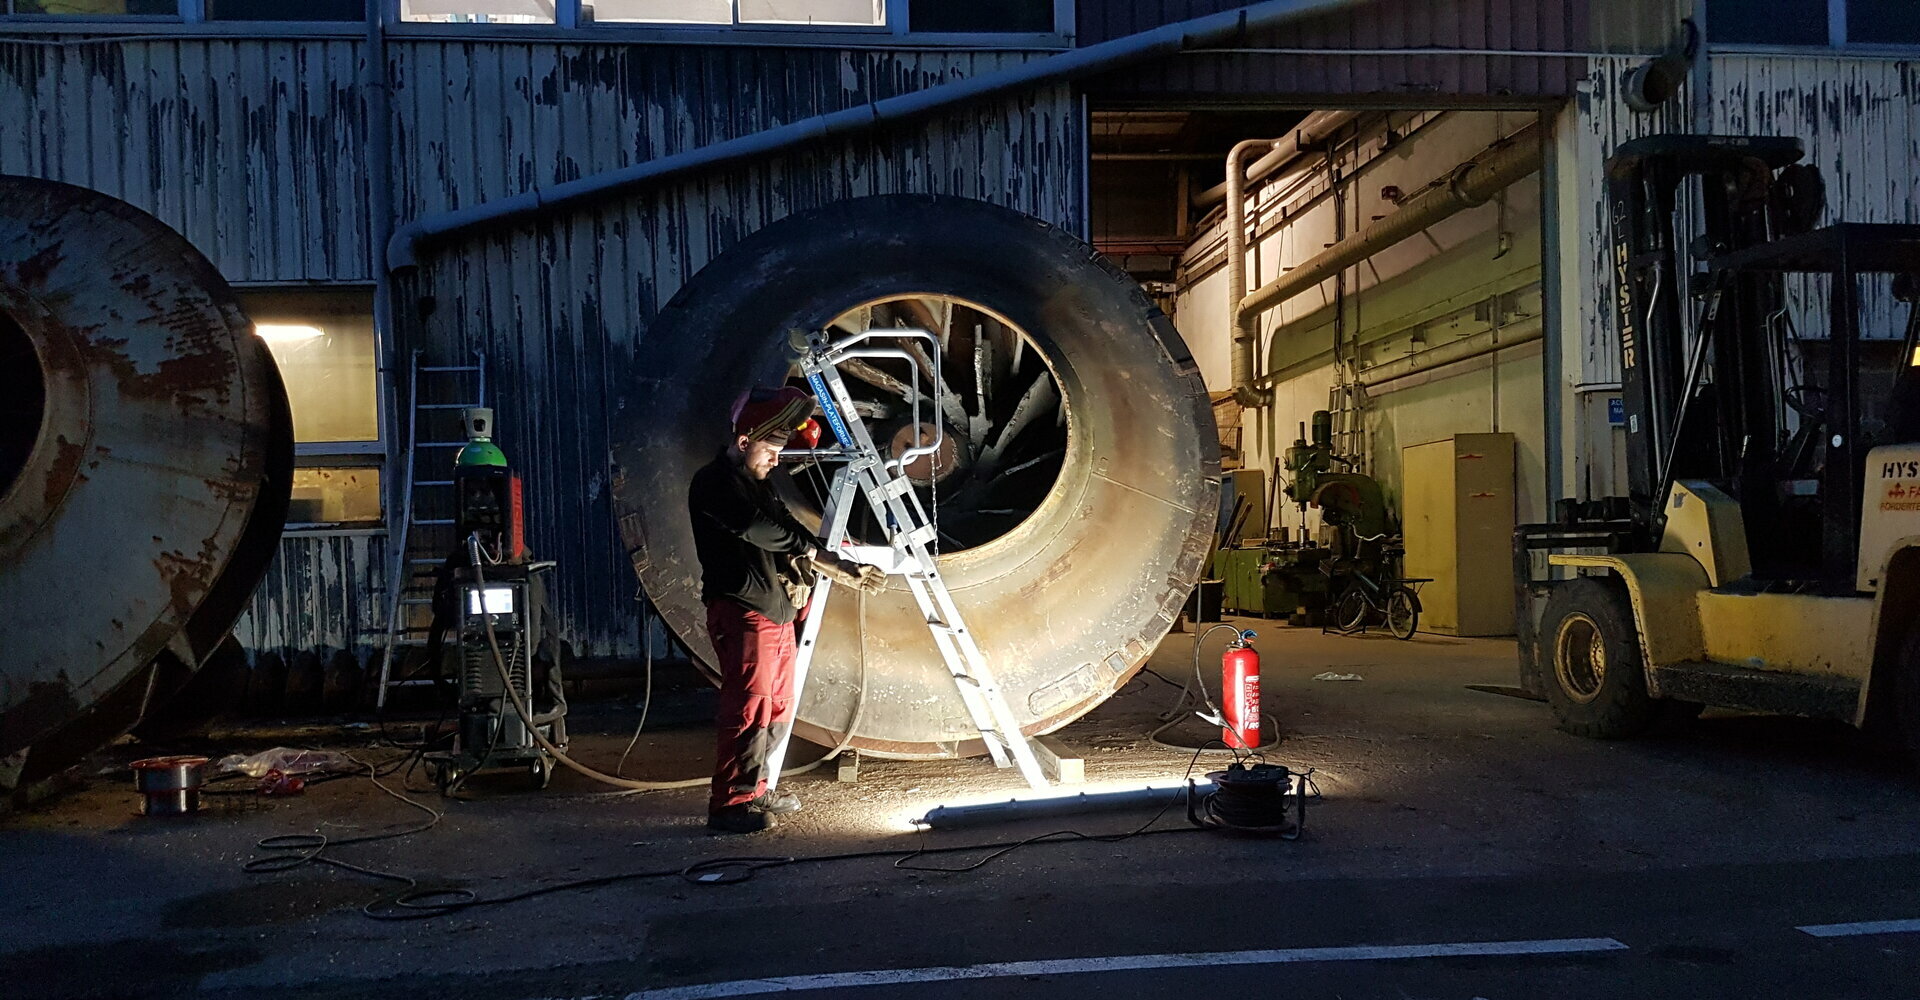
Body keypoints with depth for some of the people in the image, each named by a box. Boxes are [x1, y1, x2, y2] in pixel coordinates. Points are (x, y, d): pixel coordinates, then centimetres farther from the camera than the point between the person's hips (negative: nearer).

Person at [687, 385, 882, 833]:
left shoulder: (758, 484, 22)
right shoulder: (714, 482, -7)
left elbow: (794, 544, 22)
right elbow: (754, 526, -22)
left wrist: (846, 571, 12)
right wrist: (804, 544, -6)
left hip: (777, 611, 10)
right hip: (741, 611, -10)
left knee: (778, 706, 12)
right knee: (748, 706, -12)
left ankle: (753, 788, 22)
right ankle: (729, 804, -8)